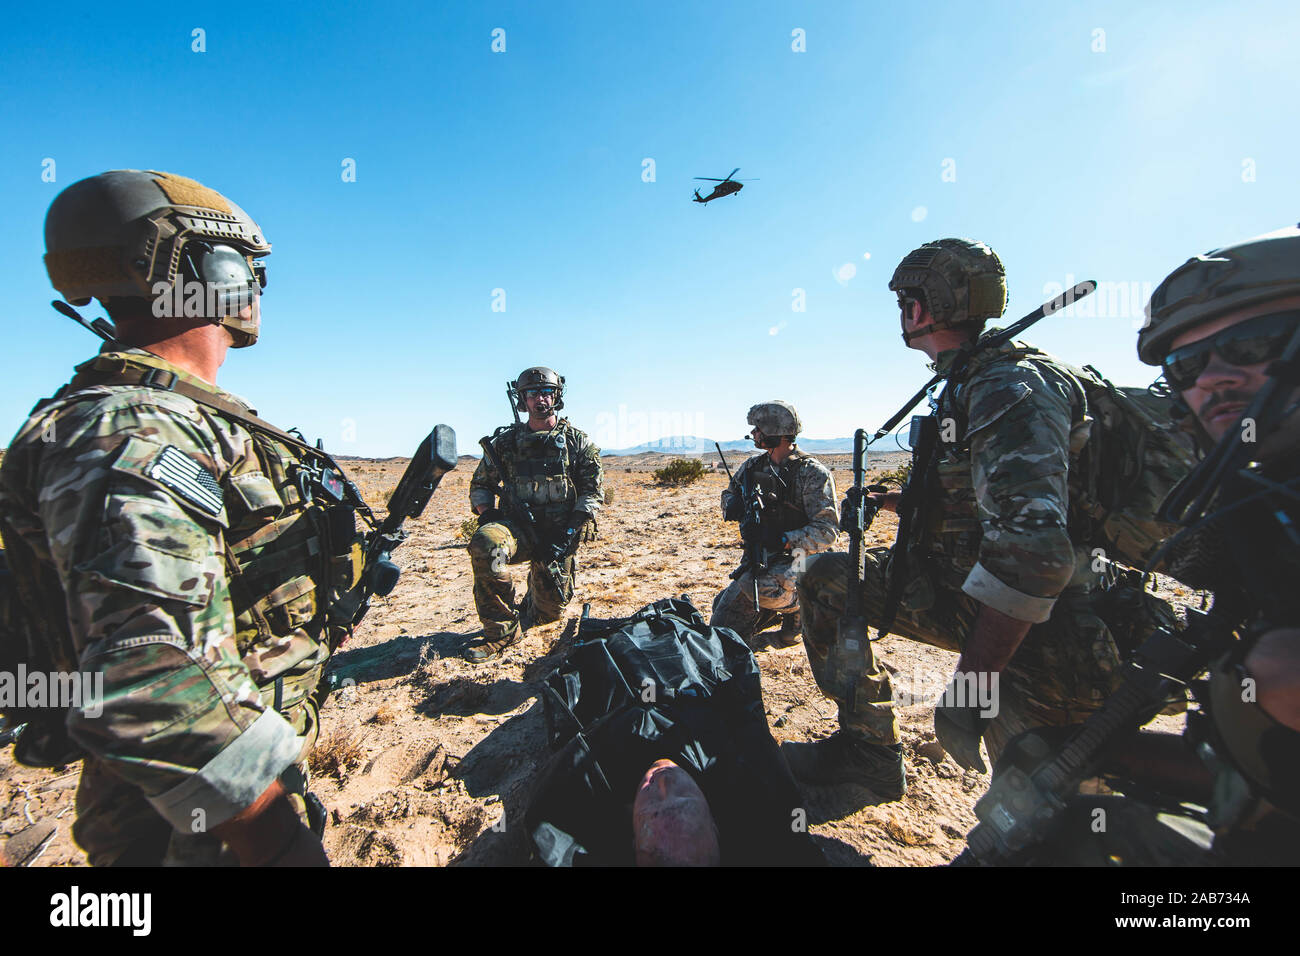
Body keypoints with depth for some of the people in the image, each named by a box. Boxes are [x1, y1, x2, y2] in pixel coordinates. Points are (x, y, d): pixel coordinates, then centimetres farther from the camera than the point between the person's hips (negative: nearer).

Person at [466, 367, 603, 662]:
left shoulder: (577, 442, 4)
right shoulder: (505, 441, 7)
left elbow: (593, 491, -1)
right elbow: (480, 485, 14)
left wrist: (569, 534, -13)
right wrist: (487, 515, -7)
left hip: (559, 534, 0)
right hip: (517, 526, 0)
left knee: (550, 610, 4)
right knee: (484, 544, -34)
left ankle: (531, 607, 45)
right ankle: (502, 631, -17)